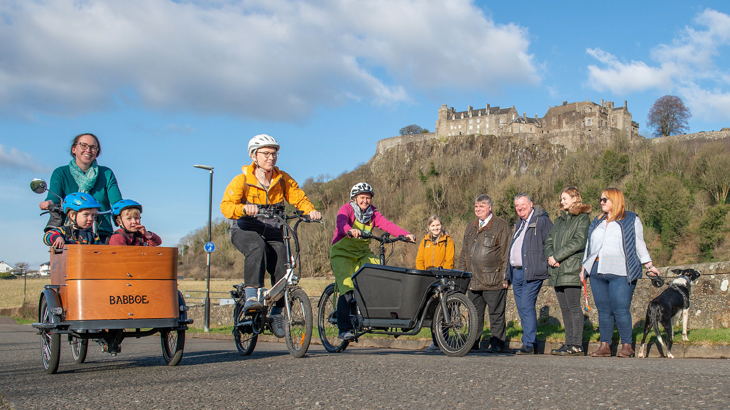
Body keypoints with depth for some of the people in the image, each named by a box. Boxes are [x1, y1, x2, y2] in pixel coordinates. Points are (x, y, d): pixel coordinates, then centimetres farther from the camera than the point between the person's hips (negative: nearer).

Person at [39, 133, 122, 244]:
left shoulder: (106, 174, 13)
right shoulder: (60, 173, 11)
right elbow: (53, 198, -4)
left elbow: (117, 202, 1)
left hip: (102, 235, 0)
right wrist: (49, 203, -29)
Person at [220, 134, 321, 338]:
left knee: (283, 271, -15)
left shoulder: (283, 180, 2)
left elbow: (299, 198, -3)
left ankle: (276, 314, 9)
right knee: (257, 248, -38)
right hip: (246, 230, -3)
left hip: (273, 233, 3)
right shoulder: (242, 180, -9)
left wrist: (311, 210, -26)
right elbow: (226, 206, -20)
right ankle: (251, 296, -38)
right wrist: (244, 208, -42)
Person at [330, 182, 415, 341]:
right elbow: (341, 222, -31)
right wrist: (350, 230, -55)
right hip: (342, 253, -5)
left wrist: (406, 234, -26)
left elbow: (387, 225, -10)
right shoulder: (346, 209, -9)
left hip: (363, 253, 5)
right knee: (347, 289, -17)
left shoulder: (372, 213, 5)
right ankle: (344, 329, -7)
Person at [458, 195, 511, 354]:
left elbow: (506, 253, -6)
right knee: (475, 314, 12)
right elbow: (464, 253, 23)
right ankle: (473, 342, 20)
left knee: (496, 314, 1)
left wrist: (505, 277, -10)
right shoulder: (471, 226, 18)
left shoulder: (501, 226, -3)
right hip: (474, 281, 6)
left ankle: (497, 344, 9)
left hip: (494, 281, -6)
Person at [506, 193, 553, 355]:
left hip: (532, 273, -9)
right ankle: (530, 341, 17)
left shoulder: (542, 220, -6)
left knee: (527, 307, -12)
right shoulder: (519, 224, 20)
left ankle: (528, 344, -9)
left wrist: (547, 263, -18)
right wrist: (510, 272, 21)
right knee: (522, 309, 10)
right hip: (516, 273, 9)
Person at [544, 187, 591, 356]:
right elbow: (549, 240, 17)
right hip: (557, 270, 7)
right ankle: (569, 343, 13)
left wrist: (557, 256, -13)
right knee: (565, 308, 8)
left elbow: (579, 241, -13)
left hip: (572, 269, -7)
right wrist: (550, 255, -4)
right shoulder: (559, 219, 22)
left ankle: (577, 345, -7)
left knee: (573, 307, -9)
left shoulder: (583, 218, -1)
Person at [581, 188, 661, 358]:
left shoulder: (631, 221, 8)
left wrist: (649, 265, 6)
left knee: (621, 310, -10)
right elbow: (589, 246, 25)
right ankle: (605, 346, 7)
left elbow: (640, 245, 10)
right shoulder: (597, 222, 22)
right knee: (603, 311, 3)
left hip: (620, 273, -5)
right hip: (597, 273, 5)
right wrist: (584, 266, 19)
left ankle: (627, 346, -1)